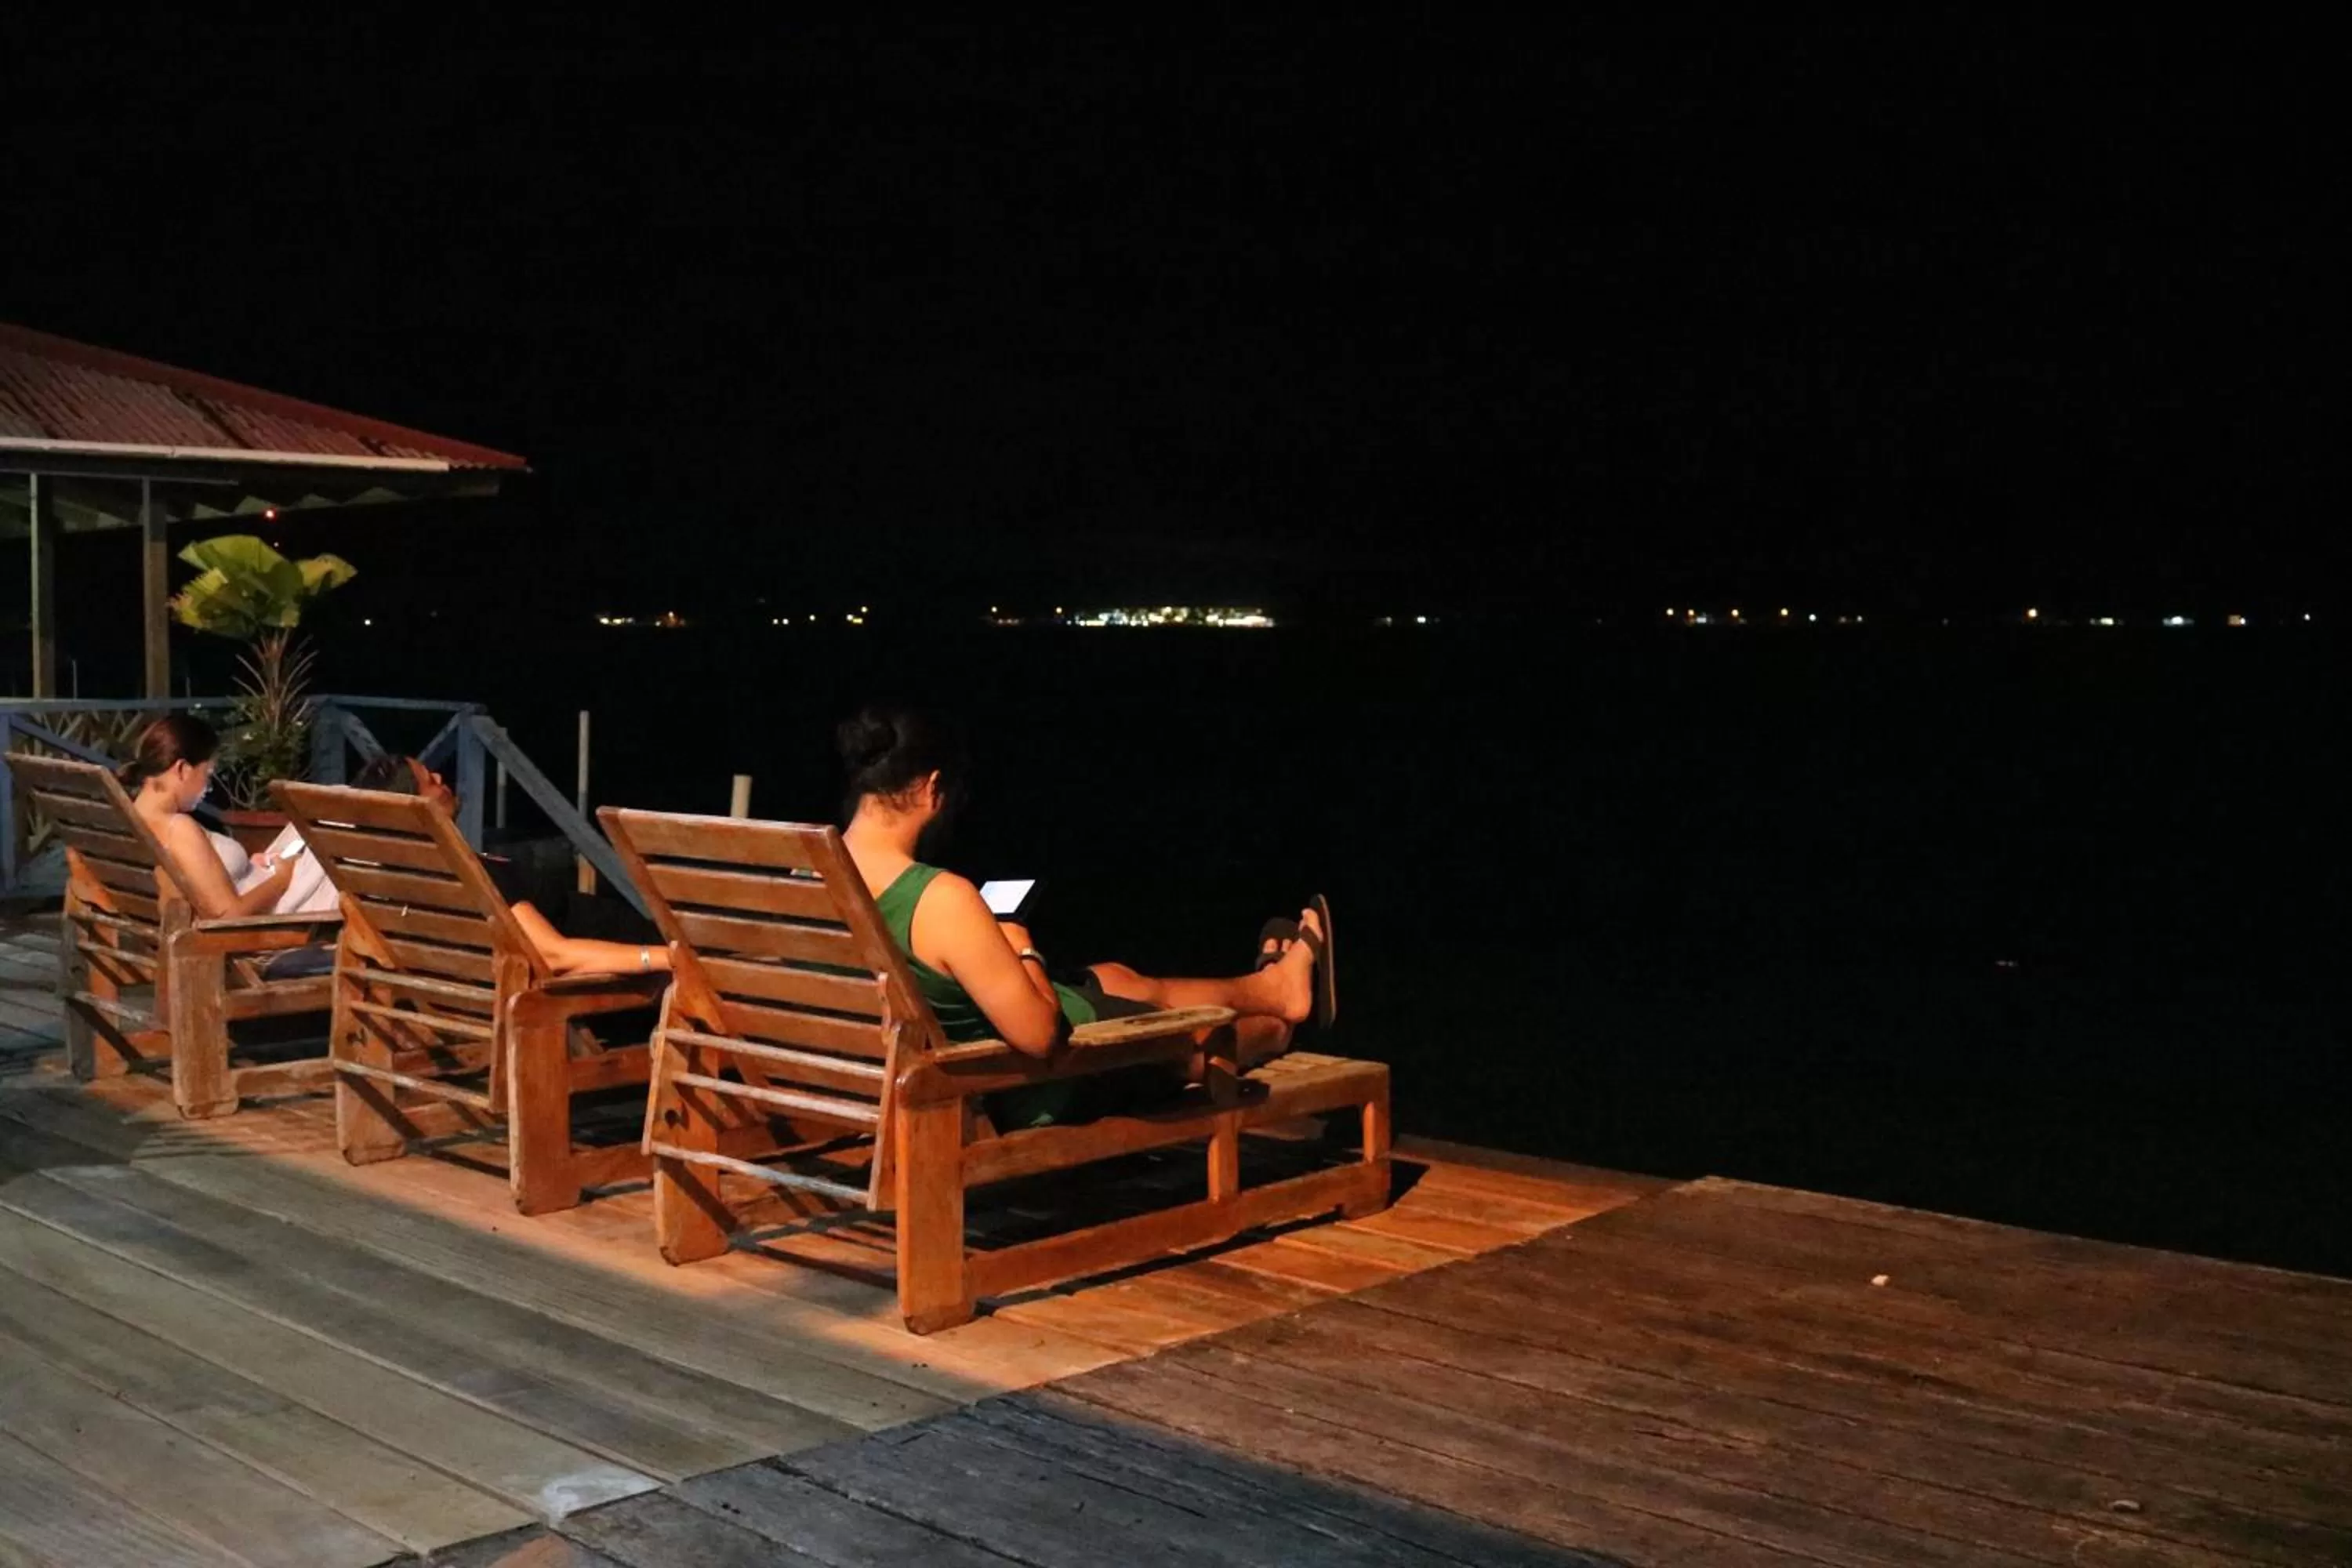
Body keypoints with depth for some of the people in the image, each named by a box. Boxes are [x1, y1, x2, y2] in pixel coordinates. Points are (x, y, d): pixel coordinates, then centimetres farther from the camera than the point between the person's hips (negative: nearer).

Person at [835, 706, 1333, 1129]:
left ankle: (1270, 988, 52)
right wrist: (1021, 949, -13)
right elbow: (1040, 1033, -31)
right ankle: (1280, 997, 53)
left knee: (1117, 978, 30)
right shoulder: (941, 900, -36)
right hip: (1036, 1088, -8)